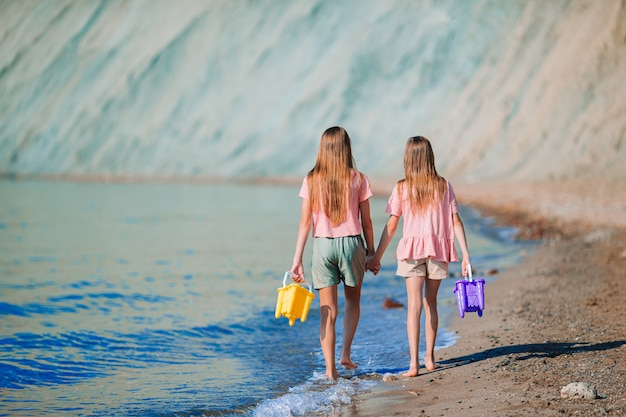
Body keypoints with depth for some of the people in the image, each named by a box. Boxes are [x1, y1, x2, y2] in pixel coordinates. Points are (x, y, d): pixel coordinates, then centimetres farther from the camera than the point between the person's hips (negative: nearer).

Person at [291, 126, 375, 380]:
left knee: (328, 311, 6)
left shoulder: (312, 181, -2)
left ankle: (330, 369, 5)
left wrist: (297, 260, -3)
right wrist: (371, 252, 12)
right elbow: (366, 222, 1)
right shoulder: (358, 179, -3)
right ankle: (345, 354, 14)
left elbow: (305, 222, -5)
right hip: (352, 243, 0)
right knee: (353, 301, 23)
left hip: (323, 245, 0)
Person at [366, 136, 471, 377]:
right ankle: (429, 358, 24)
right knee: (431, 303, 17)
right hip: (438, 249, 2)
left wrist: (377, 256, 6)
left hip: (411, 249, -2)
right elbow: (456, 222, -1)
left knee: (414, 305, -6)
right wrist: (465, 254, 2)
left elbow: (391, 226, -1)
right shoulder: (443, 186, 2)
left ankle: (413, 363, -15)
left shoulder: (401, 188, -2)